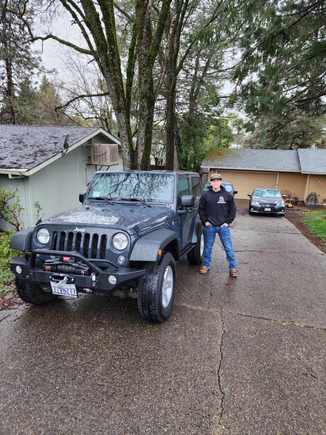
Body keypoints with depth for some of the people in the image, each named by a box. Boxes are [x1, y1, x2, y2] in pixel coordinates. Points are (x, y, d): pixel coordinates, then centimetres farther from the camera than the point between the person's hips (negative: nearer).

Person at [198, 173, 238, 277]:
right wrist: (205, 221, -1)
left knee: (228, 248, 2)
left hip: (223, 226, 0)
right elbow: (201, 209, 7)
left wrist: (227, 222, -1)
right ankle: (206, 265, 25)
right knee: (207, 247, 10)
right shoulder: (205, 195, 0)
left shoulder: (228, 195, 1)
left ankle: (233, 268, 13)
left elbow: (233, 210, 7)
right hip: (209, 226, 0)